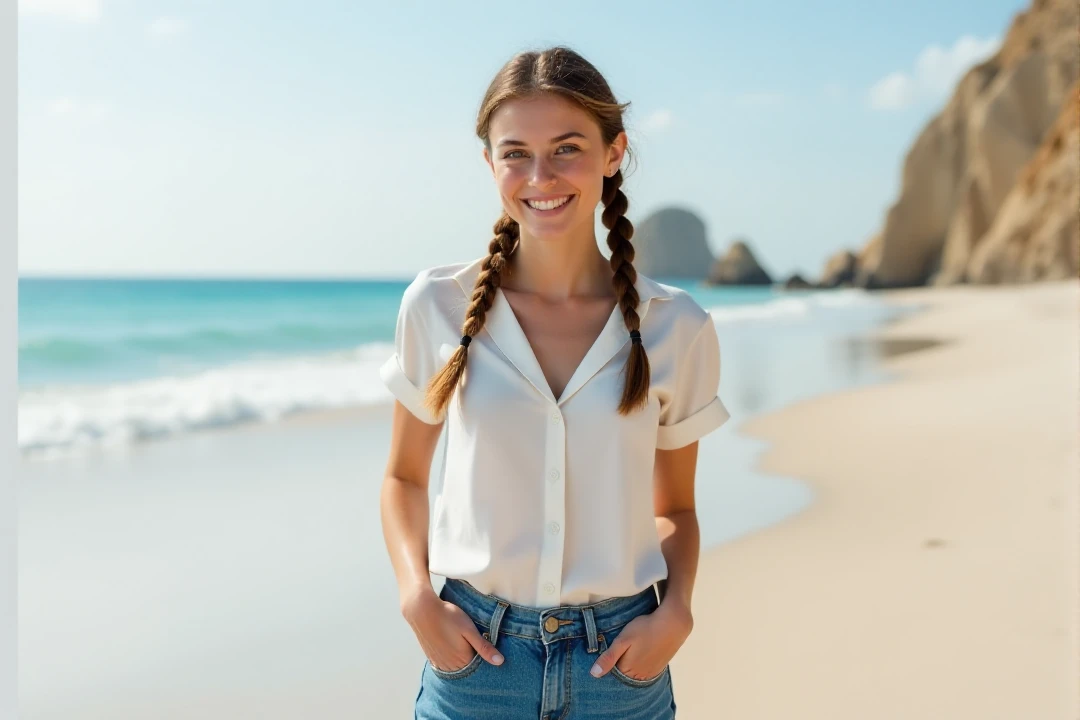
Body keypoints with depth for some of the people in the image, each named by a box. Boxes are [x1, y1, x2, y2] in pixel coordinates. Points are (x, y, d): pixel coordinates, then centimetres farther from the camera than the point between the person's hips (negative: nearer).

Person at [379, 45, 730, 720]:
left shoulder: (677, 328, -4)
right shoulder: (437, 306, -5)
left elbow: (674, 507, 8)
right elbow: (405, 477, 7)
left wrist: (676, 611, -8)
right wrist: (417, 598, -7)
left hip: (620, 659, 1)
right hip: (475, 654, 0)